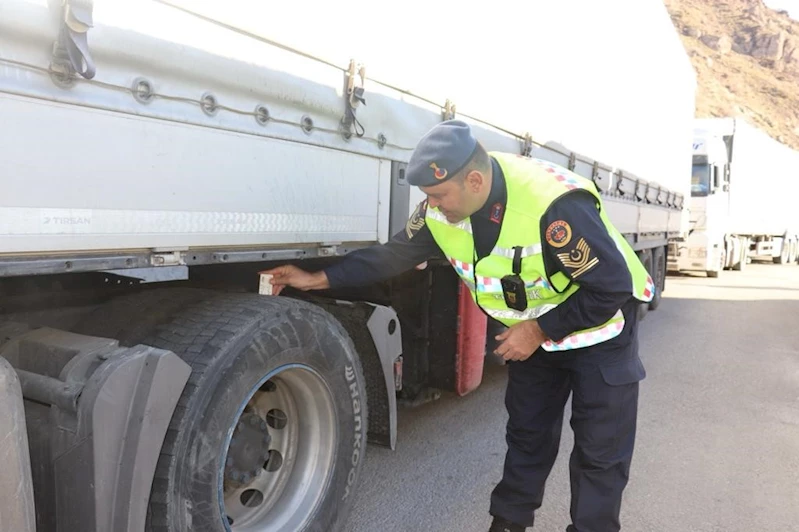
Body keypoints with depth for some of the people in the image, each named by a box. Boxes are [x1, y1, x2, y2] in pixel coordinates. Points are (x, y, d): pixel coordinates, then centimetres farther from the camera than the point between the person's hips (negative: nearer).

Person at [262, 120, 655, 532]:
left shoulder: (555, 207, -38)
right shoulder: (442, 209, -17)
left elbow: (613, 287, -29)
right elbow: (395, 254, -7)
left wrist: (540, 330, -25)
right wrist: (318, 279, -11)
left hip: (598, 330, -5)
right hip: (532, 329, 6)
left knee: (599, 450, 4)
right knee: (526, 435, 16)